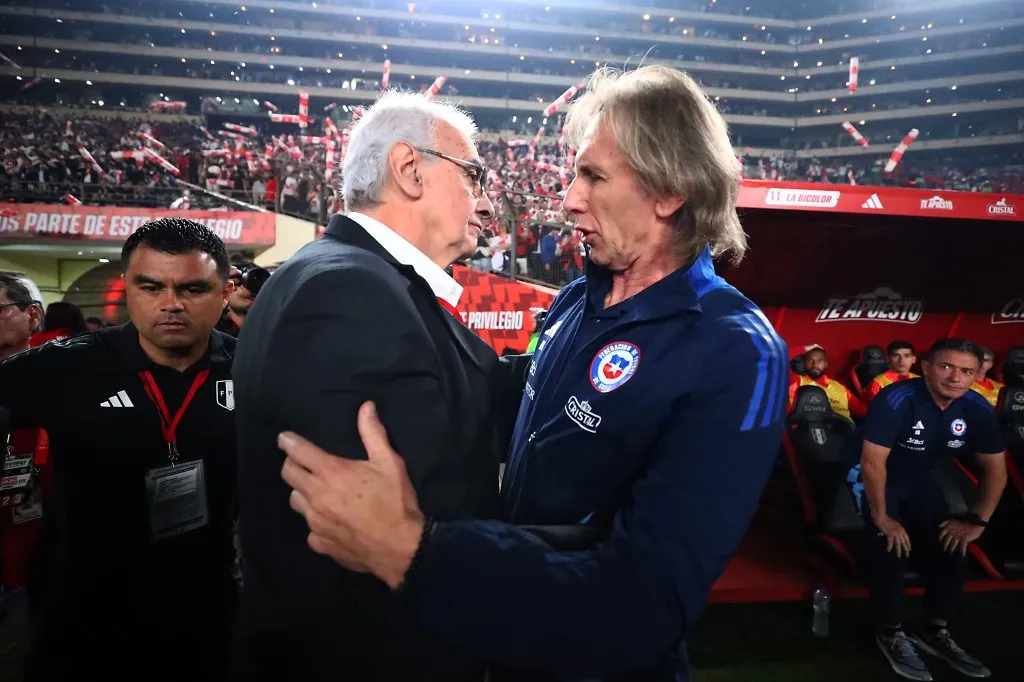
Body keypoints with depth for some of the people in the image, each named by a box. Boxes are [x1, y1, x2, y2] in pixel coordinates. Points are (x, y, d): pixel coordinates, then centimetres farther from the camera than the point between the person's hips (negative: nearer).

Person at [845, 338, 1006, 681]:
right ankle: (892, 635, -3)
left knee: (951, 546, -3)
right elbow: (873, 463, -29)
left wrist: (976, 521, -5)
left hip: (917, 479, 6)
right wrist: (882, 518, -23)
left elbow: (995, 470, 0)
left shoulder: (978, 409, -13)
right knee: (891, 547, -22)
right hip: (871, 477, -6)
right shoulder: (896, 399, -31)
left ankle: (936, 632, 17)